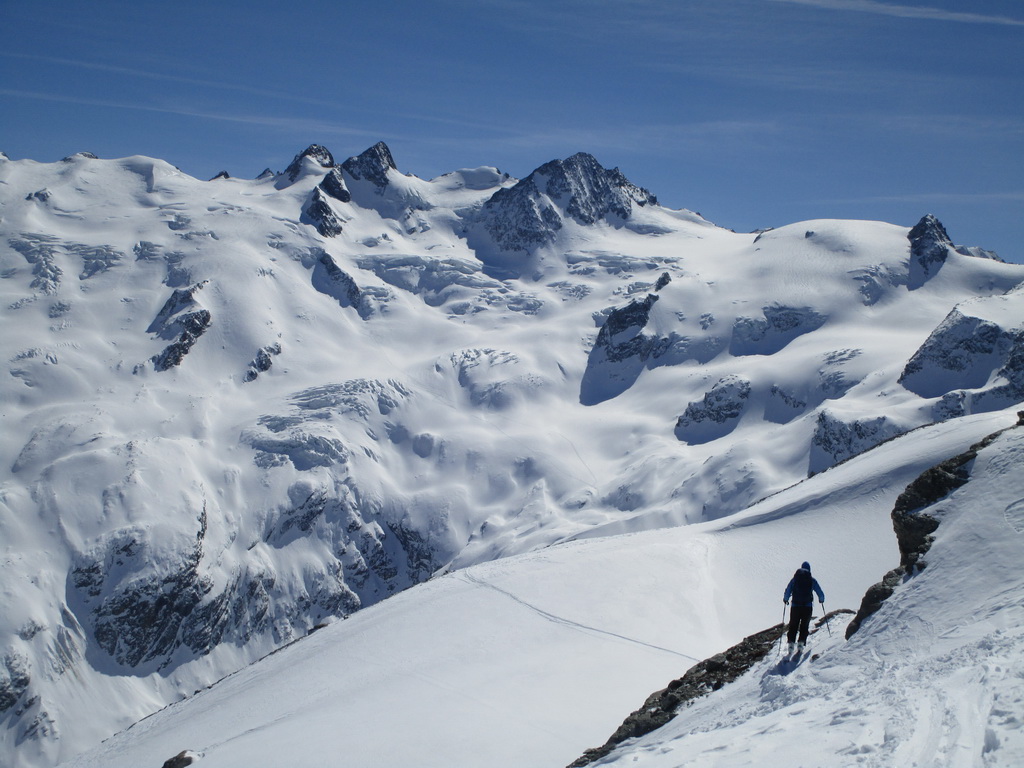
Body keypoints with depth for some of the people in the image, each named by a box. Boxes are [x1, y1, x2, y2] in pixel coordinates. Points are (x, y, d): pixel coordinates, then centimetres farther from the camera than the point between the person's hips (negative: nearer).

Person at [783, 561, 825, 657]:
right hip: (807, 606, -1)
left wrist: (785, 600, 22)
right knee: (804, 626, 6)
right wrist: (821, 600, 27)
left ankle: (791, 644, -4)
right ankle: (801, 644, -7)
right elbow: (820, 593, 6)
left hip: (795, 606, 1)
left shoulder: (794, 579, 6)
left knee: (793, 626, 7)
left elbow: (788, 591, 4)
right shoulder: (812, 580, 4)